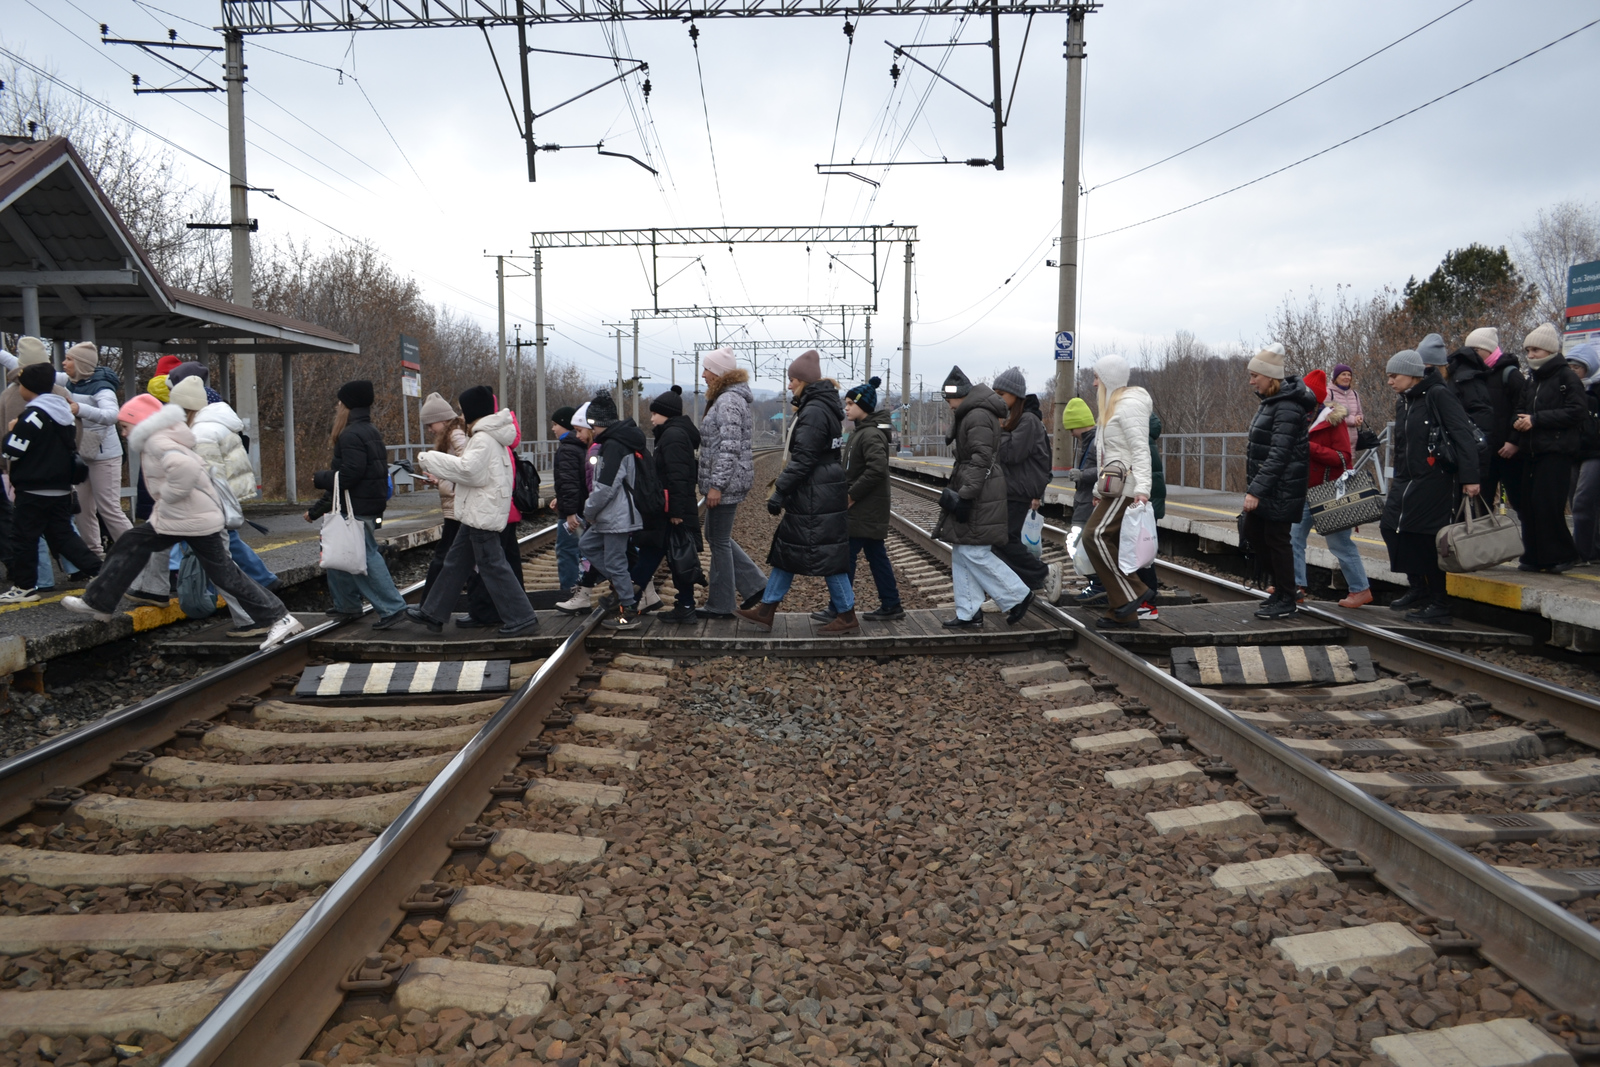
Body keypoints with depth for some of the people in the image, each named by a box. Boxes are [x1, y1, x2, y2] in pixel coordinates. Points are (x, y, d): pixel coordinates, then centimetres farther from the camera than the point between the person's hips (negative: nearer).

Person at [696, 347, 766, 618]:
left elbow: (729, 447, -23)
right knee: (715, 536, 17)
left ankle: (720, 605, 9)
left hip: (726, 482, -11)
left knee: (719, 540, -1)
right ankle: (755, 584, 19)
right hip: (730, 481, 11)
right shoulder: (724, 398, 16)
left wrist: (716, 485, -24)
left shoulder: (728, 401, -17)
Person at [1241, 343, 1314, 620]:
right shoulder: (1271, 401, 11)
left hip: (1280, 490, -10)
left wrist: (1255, 490, -27)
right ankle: (1284, 585, 27)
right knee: (1253, 531, 14)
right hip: (1265, 486, 10)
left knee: (1276, 539, -1)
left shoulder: (1287, 408, -19)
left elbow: (1278, 455, -25)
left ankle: (1286, 599, 13)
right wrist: (1254, 487, 19)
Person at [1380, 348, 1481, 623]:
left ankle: (1440, 605, 4)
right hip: (1407, 481, 9)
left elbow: (1463, 434, -17)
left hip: (1436, 480, -9)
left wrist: (1469, 478, -23)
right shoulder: (1402, 403, 15)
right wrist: (1397, 479, 23)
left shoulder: (1438, 395, -10)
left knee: (1430, 540, -6)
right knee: (1391, 528, 7)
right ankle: (1419, 591, 23)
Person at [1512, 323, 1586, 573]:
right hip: (1532, 450, 7)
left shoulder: (1566, 376, -4)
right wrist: (1518, 421, 0)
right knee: (1529, 505, 4)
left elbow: (1577, 411, -14)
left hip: (1557, 451, -7)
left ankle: (1560, 555, -1)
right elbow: (1521, 409, 23)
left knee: (1547, 505, -12)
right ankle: (1534, 556, 10)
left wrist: (1536, 419, -17)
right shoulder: (1532, 380, 19)